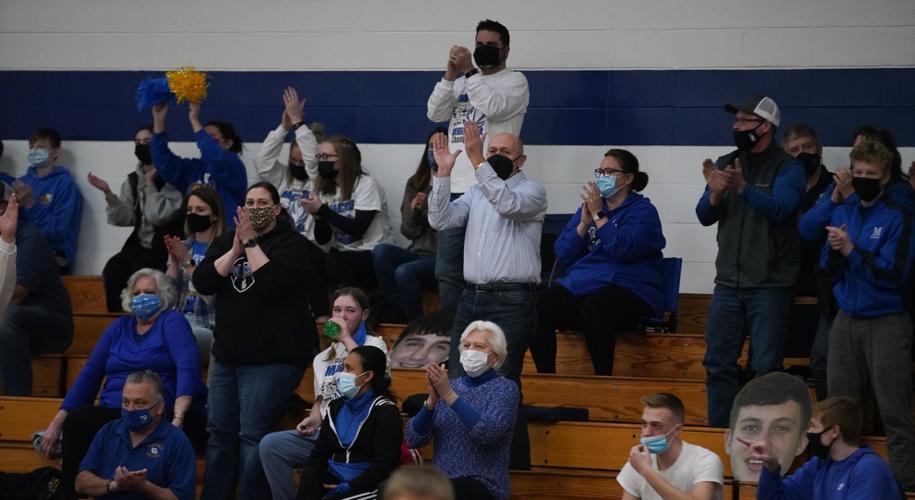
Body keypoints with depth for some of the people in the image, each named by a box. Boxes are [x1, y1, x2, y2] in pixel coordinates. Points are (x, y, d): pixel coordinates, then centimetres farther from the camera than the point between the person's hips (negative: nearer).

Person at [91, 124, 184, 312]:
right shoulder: (132, 180, 11)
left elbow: (160, 216, -17)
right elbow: (124, 218, 2)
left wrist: (150, 184, -13)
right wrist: (108, 193, -11)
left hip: (167, 245, -5)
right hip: (141, 244, 5)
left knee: (139, 269, -32)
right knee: (112, 269, -22)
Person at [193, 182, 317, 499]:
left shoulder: (292, 243, -3)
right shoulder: (226, 241, 13)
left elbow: (272, 283, -19)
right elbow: (202, 282, -1)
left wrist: (251, 242, -14)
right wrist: (235, 249, -10)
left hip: (274, 357, -6)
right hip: (228, 354, 6)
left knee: (253, 437, -11)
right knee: (220, 434, 7)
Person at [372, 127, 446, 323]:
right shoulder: (415, 184, 13)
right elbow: (409, 232, 14)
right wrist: (414, 212, -7)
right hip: (418, 253, 6)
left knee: (404, 272, -31)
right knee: (381, 251, -23)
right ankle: (398, 314, -14)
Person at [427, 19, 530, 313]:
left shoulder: (515, 81, 4)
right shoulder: (462, 82, 20)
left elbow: (493, 107, -14)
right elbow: (435, 114, 8)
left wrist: (469, 72, -12)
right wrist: (450, 75, -3)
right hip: (455, 187, 6)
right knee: (447, 269, 5)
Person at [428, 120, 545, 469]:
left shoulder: (532, 192, 1)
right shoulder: (477, 192, 17)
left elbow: (507, 204, -21)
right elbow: (440, 220, 5)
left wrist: (477, 161, -25)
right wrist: (443, 172, -3)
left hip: (511, 302, -6)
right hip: (472, 297, 6)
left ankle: (514, 467, -4)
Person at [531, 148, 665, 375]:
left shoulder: (643, 211, 4)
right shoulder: (587, 207, 23)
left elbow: (623, 248, -15)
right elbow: (563, 255, 13)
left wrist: (598, 215, -10)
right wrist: (584, 223, 0)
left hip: (630, 292, -5)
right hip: (580, 285, 5)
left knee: (594, 304, -40)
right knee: (539, 304, -25)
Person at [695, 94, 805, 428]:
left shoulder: (787, 168, -4)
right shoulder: (726, 163, 11)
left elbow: (779, 209, -22)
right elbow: (704, 216, 4)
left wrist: (742, 187, -38)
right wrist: (715, 194, -19)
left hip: (770, 285, -5)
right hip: (729, 283, 5)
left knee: (766, 366, -5)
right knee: (718, 363, 6)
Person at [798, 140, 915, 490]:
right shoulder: (841, 214, 8)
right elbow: (828, 272, 8)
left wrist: (852, 250, -19)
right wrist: (834, 251, -13)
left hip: (886, 323, -5)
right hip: (847, 319, 5)